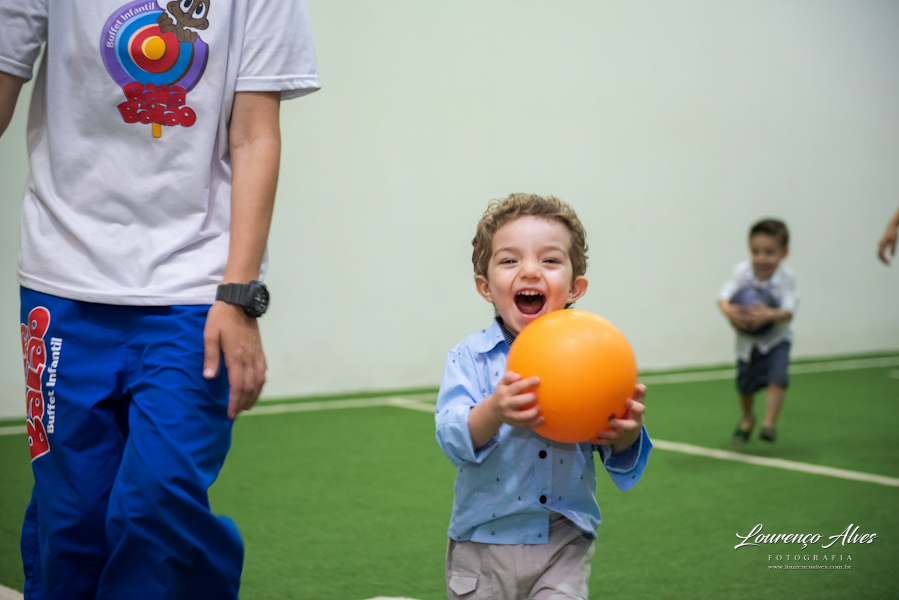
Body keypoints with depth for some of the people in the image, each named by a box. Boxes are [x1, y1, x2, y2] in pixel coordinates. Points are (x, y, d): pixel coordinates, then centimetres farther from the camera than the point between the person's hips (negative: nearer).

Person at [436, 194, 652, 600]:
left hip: (565, 541, 0)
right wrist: (493, 412, -38)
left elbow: (621, 460, -1)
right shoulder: (470, 357, -5)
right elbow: (453, 439, -18)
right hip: (484, 541, 0)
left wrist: (628, 433, -25)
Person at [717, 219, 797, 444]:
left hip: (776, 336, -2)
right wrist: (727, 310, -52)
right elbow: (724, 295, -29)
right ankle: (746, 419, 41)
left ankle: (770, 423, -10)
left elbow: (788, 311, -33)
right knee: (744, 383, 12)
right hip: (747, 339, 2)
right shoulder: (742, 271, -20)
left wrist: (770, 315, -54)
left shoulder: (786, 277, -25)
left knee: (777, 377, -23)